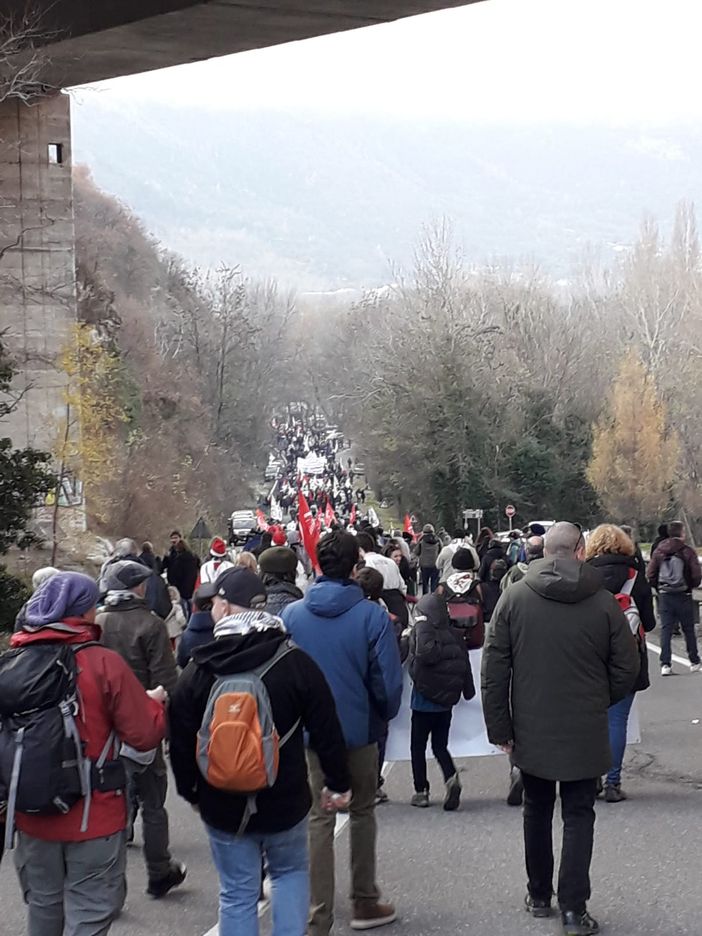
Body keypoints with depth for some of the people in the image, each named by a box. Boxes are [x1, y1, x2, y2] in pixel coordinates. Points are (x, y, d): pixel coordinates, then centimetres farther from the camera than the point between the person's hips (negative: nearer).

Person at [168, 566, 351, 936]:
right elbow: (326, 731, -6)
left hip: (224, 808, 0)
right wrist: (338, 783, 7)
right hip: (285, 802, 0)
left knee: (237, 895, 11)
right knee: (291, 873, 23)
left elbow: (181, 745, -1)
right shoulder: (296, 663, -10)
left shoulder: (196, 673, -9)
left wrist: (192, 793, 14)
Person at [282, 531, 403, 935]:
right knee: (363, 812, 18)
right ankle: (365, 903, 27)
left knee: (318, 820, 7)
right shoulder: (372, 616, -16)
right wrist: (385, 714, 7)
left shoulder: (291, 614, -7)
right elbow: (388, 680, -14)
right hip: (360, 729, -2)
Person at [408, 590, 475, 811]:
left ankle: (421, 791, 13)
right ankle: (451, 778, -8)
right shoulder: (455, 636, -3)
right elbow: (466, 666, 2)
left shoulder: (419, 635, -16)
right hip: (446, 704, 4)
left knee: (418, 747, 11)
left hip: (423, 704, -4)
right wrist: (468, 692, 14)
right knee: (440, 746, 15)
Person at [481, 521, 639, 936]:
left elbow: (494, 667, -5)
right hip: (585, 732, -2)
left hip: (531, 730, 2)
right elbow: (627, 667, -3)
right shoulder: (604, 602, -10)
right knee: (579, 815, 8)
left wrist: (499, 726, 2)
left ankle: (539, 896, 28)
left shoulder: (515, 596, -6)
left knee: (537, 811, 18)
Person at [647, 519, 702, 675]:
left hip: (664, 596, 2)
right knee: (689, 630, 10)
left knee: (665, 630, 4)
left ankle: (665, 664, -2)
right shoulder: (687, 551, -9)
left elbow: (650, 574, -2)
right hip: (683, 596, -2)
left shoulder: (659, 551, 0)